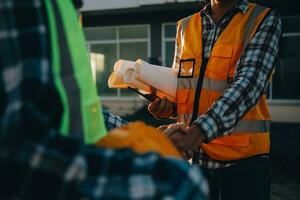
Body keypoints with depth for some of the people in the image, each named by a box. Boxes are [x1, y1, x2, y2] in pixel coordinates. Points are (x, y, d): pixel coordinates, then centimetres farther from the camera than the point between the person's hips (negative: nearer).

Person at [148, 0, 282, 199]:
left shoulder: (265, 19, -5)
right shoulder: (185, 26, 8)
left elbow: (249, 83, -19)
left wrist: (195, 135, -32)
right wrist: (169, 104, -6)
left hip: (244, 158, -3)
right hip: (193, 156, 4)